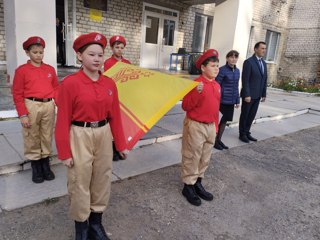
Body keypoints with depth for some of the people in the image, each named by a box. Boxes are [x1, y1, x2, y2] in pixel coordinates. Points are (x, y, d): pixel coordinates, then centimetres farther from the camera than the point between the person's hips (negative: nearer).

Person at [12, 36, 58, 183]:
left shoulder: (50, 69, 9)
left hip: (49, 106, 3)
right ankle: (35, 167, 22)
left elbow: (56, 89, 13)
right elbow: (17, 94, -3)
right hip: (31, 106, -3)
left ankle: (46, 165, 27)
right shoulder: (21, 70, -2)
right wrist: (22, 114, -8)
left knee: (47, 137, 11)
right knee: (32, 139, 7)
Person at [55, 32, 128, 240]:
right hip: (80, 137, -4)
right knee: (80, 183, 9)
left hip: (104, 135, 5)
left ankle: (96, 222, 37)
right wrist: (64, 152, -9)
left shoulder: (110, 83, 2)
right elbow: (63, 120, -10)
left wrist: (121, 144, 7)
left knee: (102, 180, 15)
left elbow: (115, 116, 6)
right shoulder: (70, 83, -12)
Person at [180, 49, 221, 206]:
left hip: (210, 126, 8)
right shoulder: (196, 84, -15)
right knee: (192, 158, 4)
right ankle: (188, 187, 20)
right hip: (195, 126, -8)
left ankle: (198, 184, 33)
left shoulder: (217, 86, 8)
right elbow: (186, 106, -18)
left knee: (205, 158, 16)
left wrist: (216, 126, 18)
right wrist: (197, 93, -31)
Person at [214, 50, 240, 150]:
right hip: (222, 100, -6)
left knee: (225, 120, 13)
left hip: (231, 101, 7)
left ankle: (218, 139, 26)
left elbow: (236, 87, 15)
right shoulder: (222, 70, -12)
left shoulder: (237, 71, 9)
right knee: (221, 119, 2)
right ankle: (214, 139, 18)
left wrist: (237, 100, 15)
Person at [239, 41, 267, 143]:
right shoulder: (249, 62, -11)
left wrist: (264, 94, 10)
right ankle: (242, 134, 19)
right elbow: (245, 80, -16)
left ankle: (247, 132, 25)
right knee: (245, 115, 6)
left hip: (257, 95, 7)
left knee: (252, 115, 13)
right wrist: (247, 95, -20)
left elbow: (264, 80, 13)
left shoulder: (264, 63, 12)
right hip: (249, 95, -7)